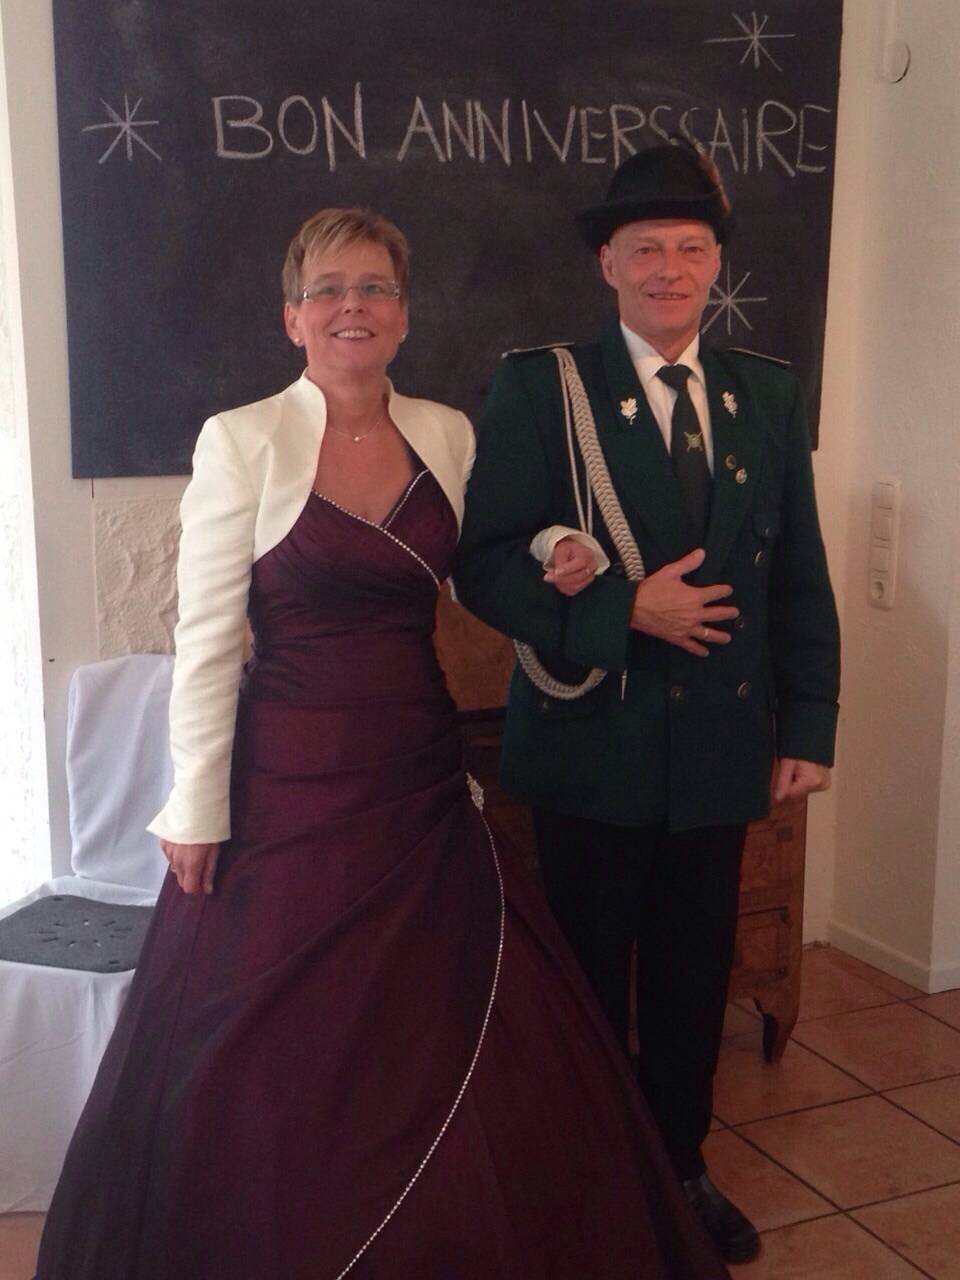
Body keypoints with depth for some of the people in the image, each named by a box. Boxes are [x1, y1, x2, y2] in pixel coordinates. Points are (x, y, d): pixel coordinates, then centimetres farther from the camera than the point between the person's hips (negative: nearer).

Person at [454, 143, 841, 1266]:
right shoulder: (538, 388, -7)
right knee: (589, 981, 12)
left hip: (722, 746, 4)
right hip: (595, 746, -3)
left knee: (696, 974, 17)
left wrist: (809, 727, 5)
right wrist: (623, 610, -21)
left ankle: (680, 1168, 39)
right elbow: (484, 564, -13)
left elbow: (800, 576, 8)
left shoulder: (768, 394, 6)